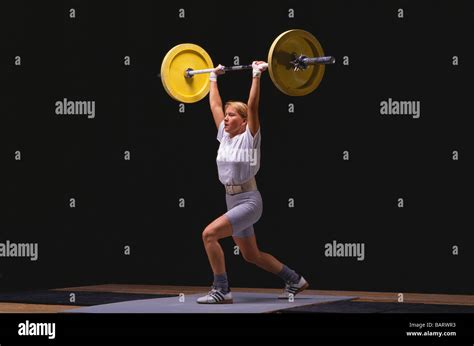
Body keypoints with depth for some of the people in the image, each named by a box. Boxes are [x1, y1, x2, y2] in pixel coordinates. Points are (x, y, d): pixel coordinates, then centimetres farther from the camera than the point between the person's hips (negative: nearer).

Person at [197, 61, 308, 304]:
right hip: (232, 201, 9)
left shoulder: (249, 136, -10)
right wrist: (213, 78, 22)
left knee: (209, 234, -23)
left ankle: (221, 290, -19)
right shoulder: (224, 135, 8)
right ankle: (295, 280, 32)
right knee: (251, 255, 16)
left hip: (248, 201, -9)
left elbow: (252, 106, -20)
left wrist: (256, 76, -20)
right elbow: (215, 105, 16)